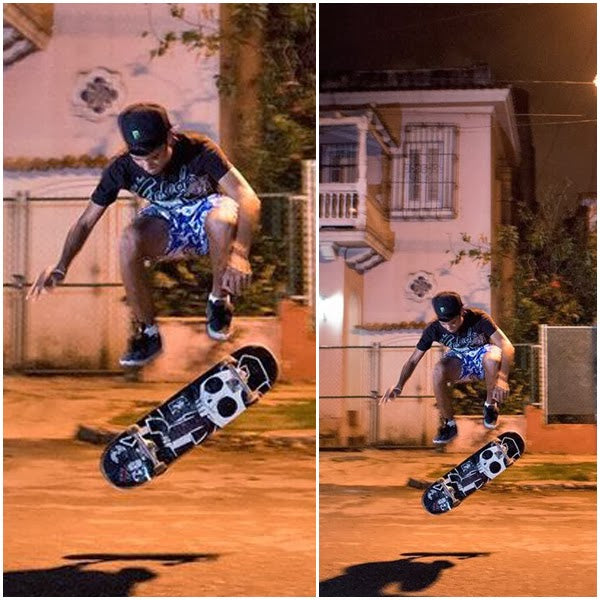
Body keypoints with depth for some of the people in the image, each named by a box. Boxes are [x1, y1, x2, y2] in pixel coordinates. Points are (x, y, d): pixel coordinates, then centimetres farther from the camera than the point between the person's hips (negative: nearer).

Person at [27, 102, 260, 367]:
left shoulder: (199, 151, -29)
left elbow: (249, 200, -37)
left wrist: (239, 254, -53)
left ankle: (219, 300, -11)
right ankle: (147, 332, -14)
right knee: (130, 241, -33)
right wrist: (61, 266, -29)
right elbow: (86, 221, -13)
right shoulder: (123, 167, -21)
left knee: (222, 220, -40)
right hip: (165, 221, 2)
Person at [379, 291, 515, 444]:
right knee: (439, 371, -34)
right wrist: (398, 387, -33)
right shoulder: (434, 329, -22)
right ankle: (449, 424, -13)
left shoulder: (478, 319, -30)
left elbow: (507, 347, -39)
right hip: (459, 359, 2)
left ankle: (490, 405, -10)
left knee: (492, 359, -40)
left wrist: (502, 378, -55)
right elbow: (413, 360, -16)